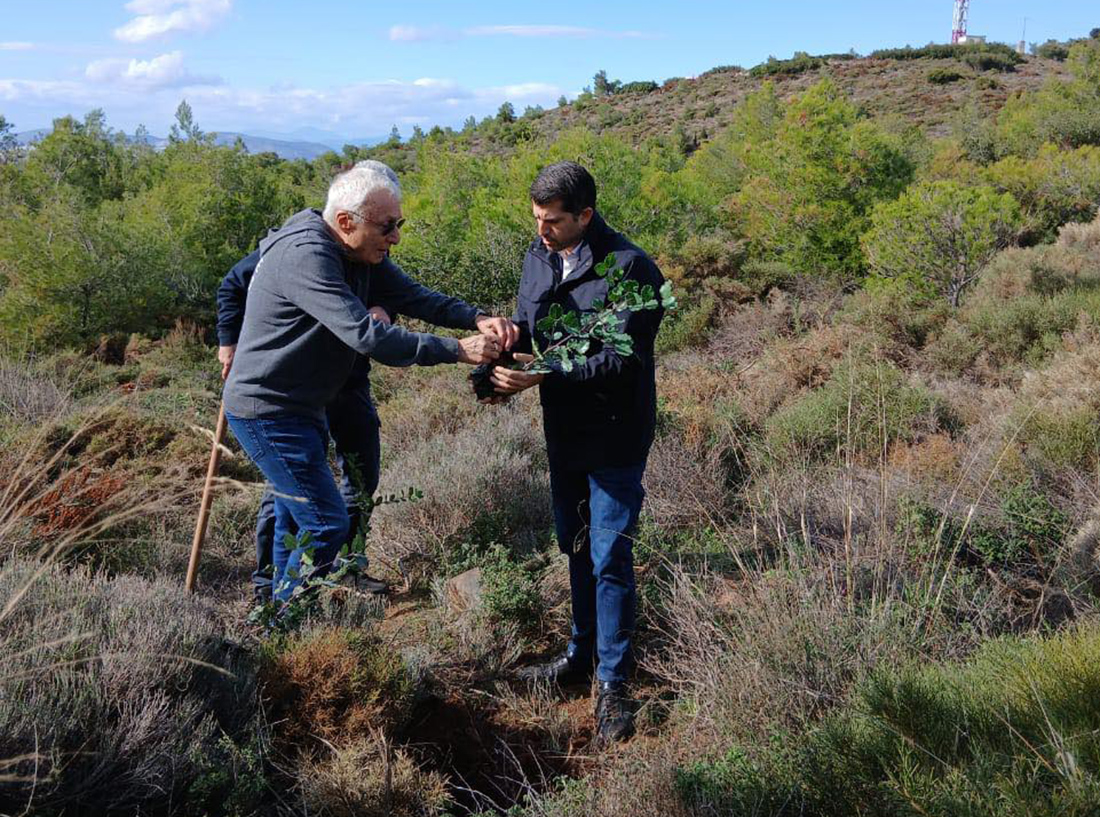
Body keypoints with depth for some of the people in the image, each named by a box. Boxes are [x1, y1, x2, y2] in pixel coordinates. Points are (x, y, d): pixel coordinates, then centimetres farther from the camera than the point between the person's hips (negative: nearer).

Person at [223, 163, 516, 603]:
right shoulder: (306, 256, -28)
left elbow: (412, 294, -2)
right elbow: (367, 335, -35)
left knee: (296, 518, 20)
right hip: (268, 413, -10)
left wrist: (476, 319, -20)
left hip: (298, 408, 10)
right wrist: (457, 350, -33)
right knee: (326, 524, -9)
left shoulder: (360, 252, 2)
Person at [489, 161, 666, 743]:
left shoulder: (629, 268, -20)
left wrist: (543, 376, -29)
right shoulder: (538, 257, 3)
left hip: (614, 437, -7)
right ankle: (581, 654, 37)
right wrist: (509, 332, -14)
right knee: (575, 546, 19)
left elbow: (621, 360, -23)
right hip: (563, 432, 7)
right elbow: (529, 325, 10)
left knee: (609, 558, -3)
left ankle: (612, 684, 10)